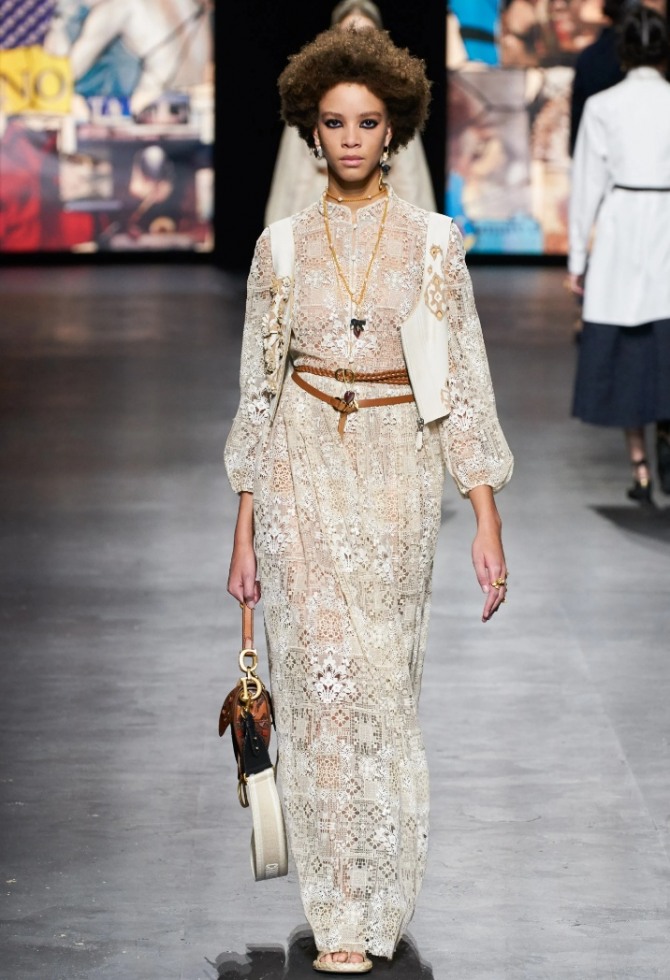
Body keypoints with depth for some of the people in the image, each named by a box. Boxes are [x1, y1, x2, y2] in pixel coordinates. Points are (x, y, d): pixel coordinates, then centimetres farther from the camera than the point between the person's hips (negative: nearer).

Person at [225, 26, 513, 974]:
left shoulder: (433, 240, 1)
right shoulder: (283, 245, 4)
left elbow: (466, 382, 0)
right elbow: (258, 388, 6)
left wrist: (487, 521, -5)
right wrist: (245, 529, 4)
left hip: (399, 477, 0)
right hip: (304, 476, 0)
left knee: (384, 681, 5)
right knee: (321, 681, -4)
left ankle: (376, 894, 25)